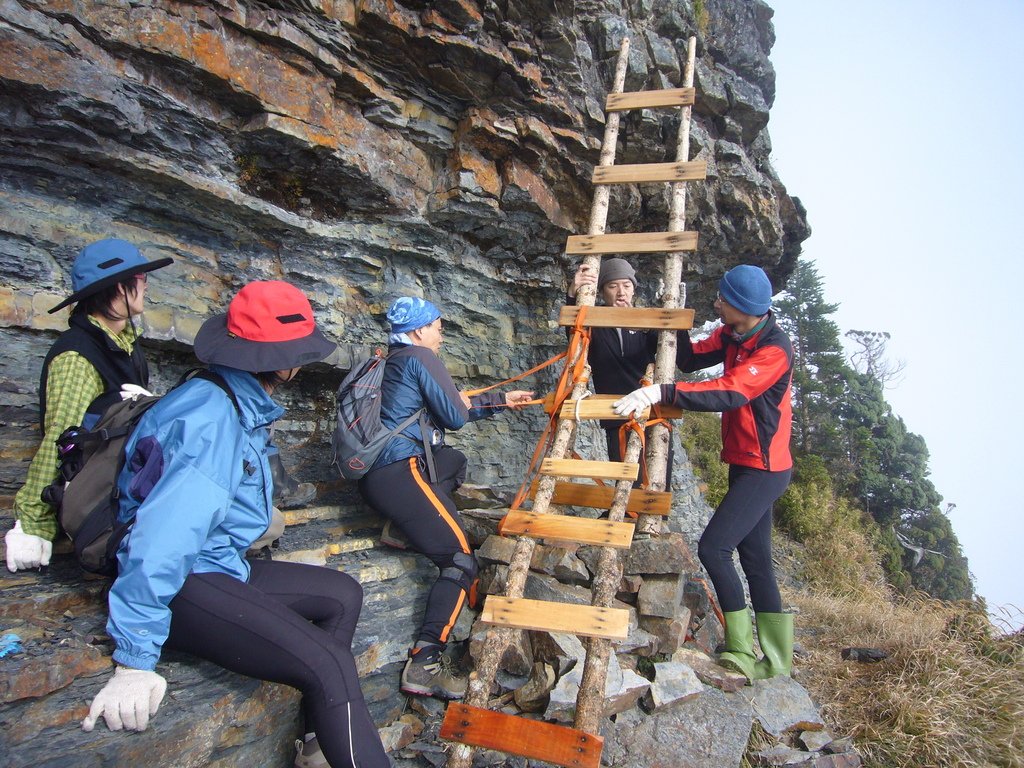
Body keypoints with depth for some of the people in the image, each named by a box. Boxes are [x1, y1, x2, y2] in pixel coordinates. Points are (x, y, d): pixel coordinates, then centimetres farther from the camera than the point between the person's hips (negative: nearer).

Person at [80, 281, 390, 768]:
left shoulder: (245, 406, 7)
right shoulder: (212, 418, -24)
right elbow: (164, 535, -31)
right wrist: (135, 661, -31)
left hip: (222, 566, 11)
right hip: (182, 584, -11)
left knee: (344, 595, 14)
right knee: (327, 665, -24)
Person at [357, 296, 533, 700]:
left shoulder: (391, 361, 24)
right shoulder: (420, 357, -3)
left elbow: (456, 405, 28)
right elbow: (455, 416, -5)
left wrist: (502, 400, 30)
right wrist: (466, 403, 17)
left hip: (373, 473, 9)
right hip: (401, 472, -9)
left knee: (454, 460, 32)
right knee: (461, 560, -8)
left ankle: (405, 522, 12)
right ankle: (424, 662, -16)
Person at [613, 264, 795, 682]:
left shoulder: (775, 349, -22)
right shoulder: (731, 334, 4)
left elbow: (729, 393, -34)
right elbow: (690, 358, 8)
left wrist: (663, 392, -41)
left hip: (764, 468, -9)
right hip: (743, 462, 9)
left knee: (714, 547, -15)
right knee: (756, 562, 13)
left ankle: (742, 653, -1)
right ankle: (776, 661, 23)